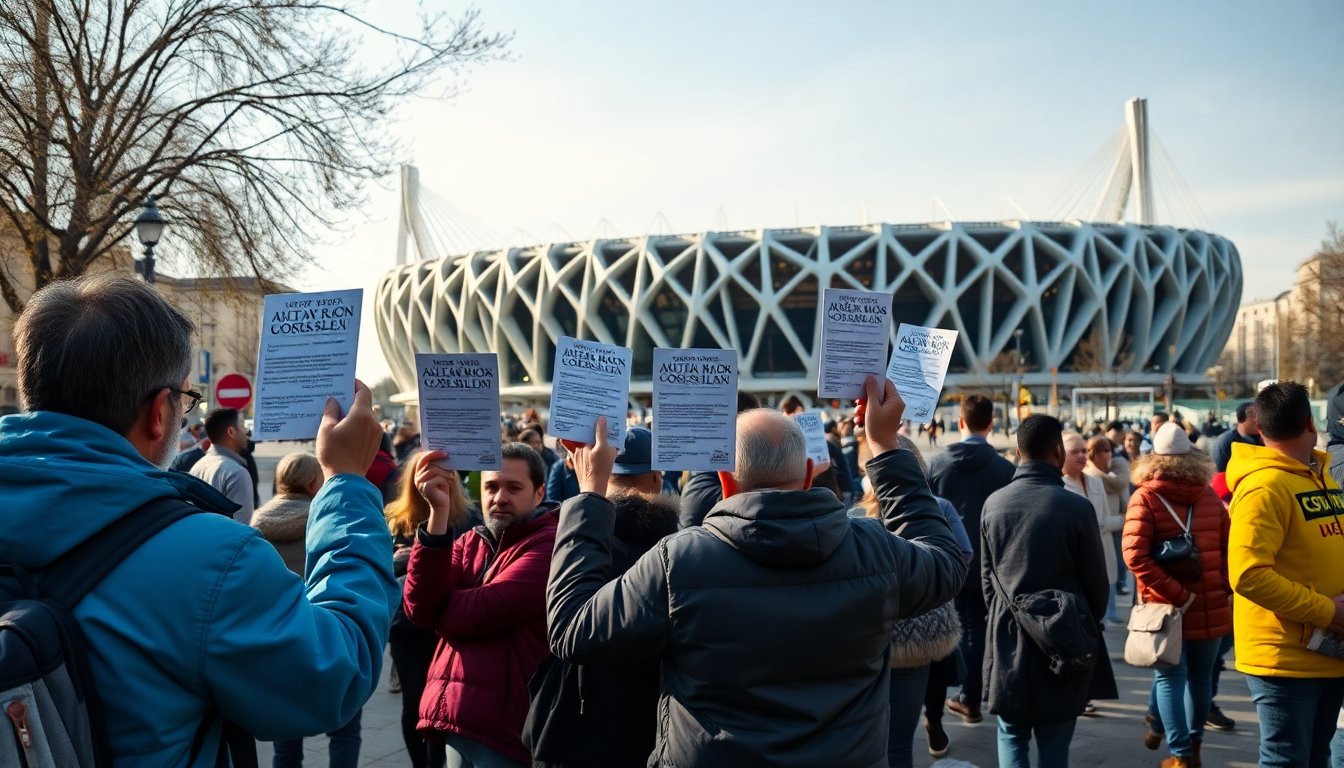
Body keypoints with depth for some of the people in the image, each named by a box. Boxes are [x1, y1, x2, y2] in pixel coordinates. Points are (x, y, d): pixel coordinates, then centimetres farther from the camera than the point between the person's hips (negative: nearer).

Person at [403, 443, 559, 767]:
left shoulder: (550, 544, -12)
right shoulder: (469, 542, 9)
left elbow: (477, 612, -22)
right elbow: (419, 609, -8)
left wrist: (437, 608, -1)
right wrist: (439, 512, -17)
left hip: (507, 726, -6)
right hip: (457, 719, 7)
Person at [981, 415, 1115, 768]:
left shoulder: (993, 504, -3)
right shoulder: (1077, 507, -13)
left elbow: (987, 577, 5)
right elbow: (1096, 581, -3)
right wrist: (1087, 624, 16)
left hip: (1008, 637, 2)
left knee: (1011, 735, 16)